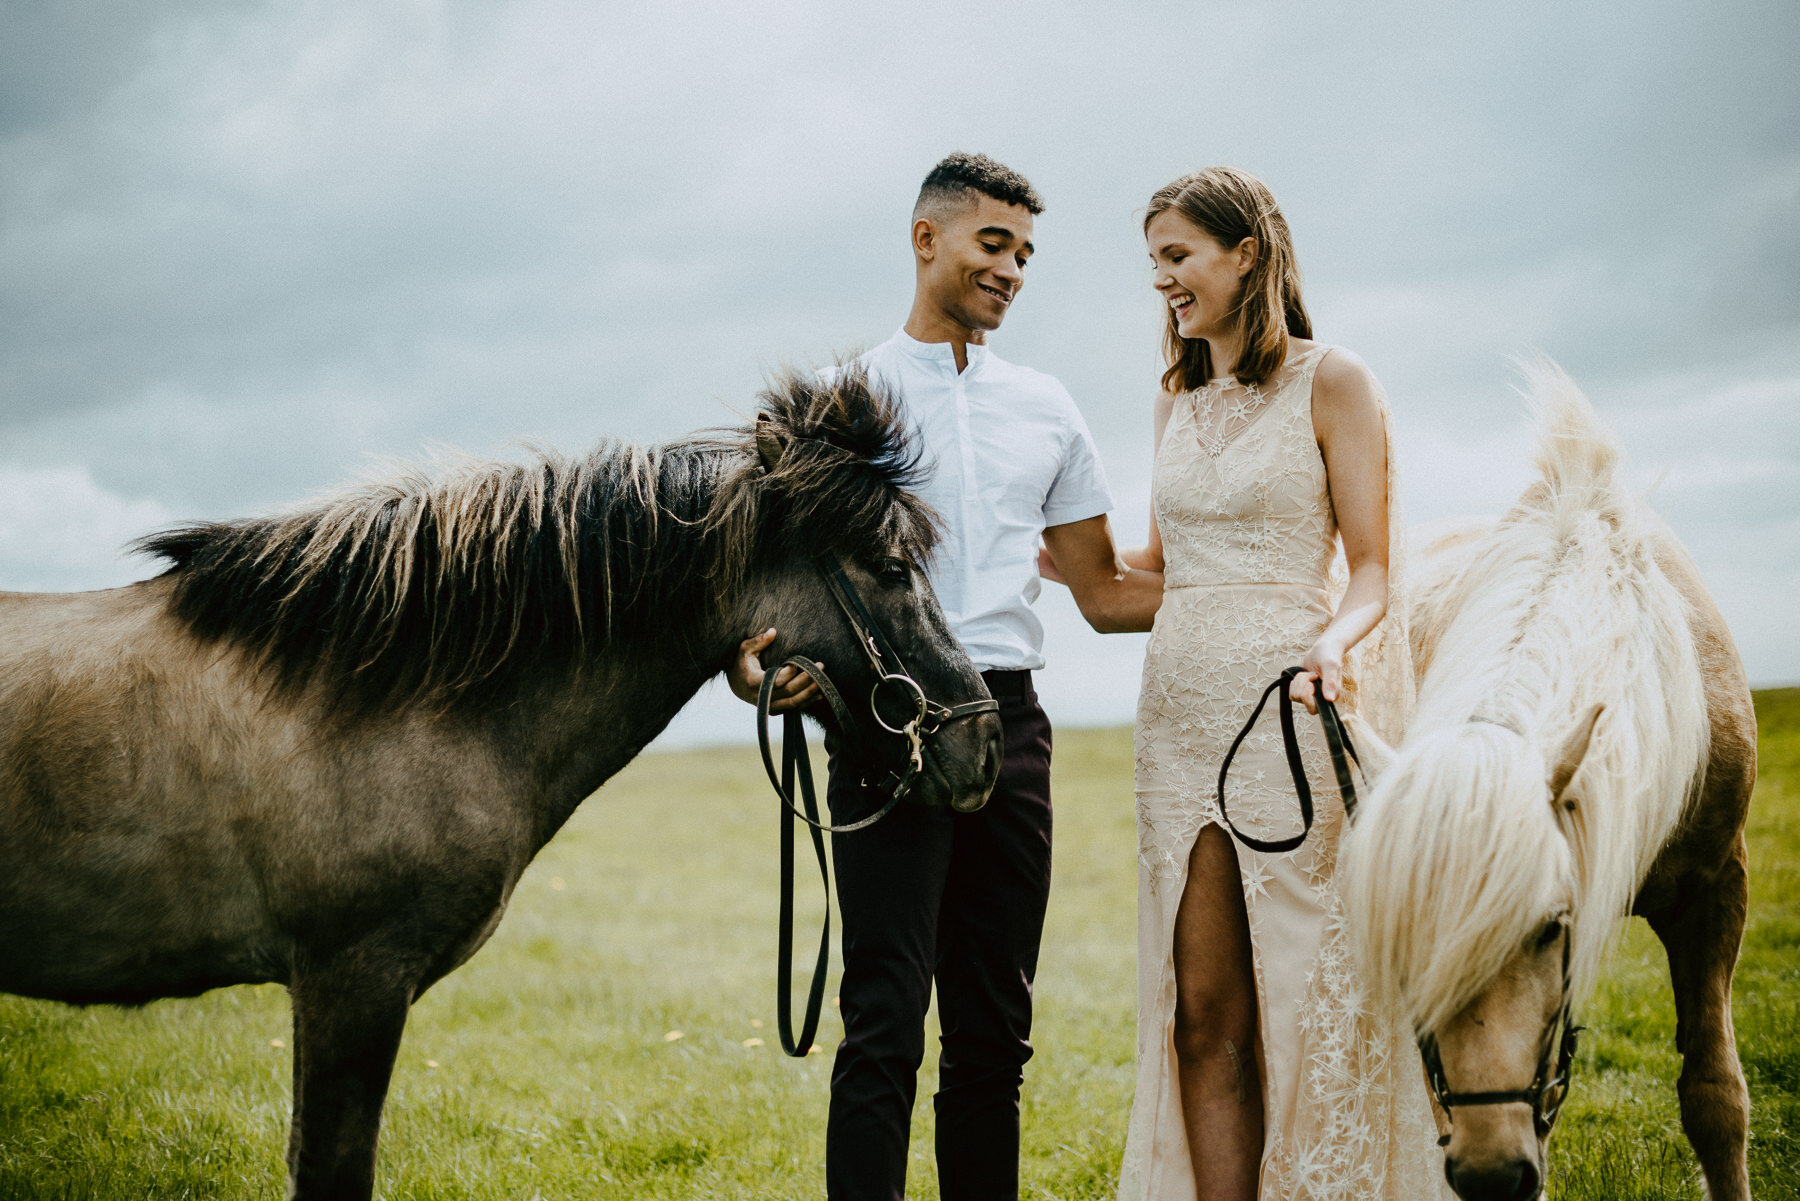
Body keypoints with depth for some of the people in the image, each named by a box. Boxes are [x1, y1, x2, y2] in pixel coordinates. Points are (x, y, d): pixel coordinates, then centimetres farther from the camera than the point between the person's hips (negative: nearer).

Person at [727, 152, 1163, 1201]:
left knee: (997, 1030, 8)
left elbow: (1104, 591, 19)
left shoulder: (1046, 407, 16)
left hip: (1010, 723, 4)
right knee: (886, 1023, -8)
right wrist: (748, 663, -22)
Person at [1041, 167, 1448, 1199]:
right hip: (1182, 715, 6)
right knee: (1202, 1016, 4)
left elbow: (1375, 569, -5)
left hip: (1292, 709, -6)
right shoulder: (1180, 400, 15)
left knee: (1312, 1001, 0)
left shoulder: (1333, 383, -2)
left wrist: (1336, 643, -24)